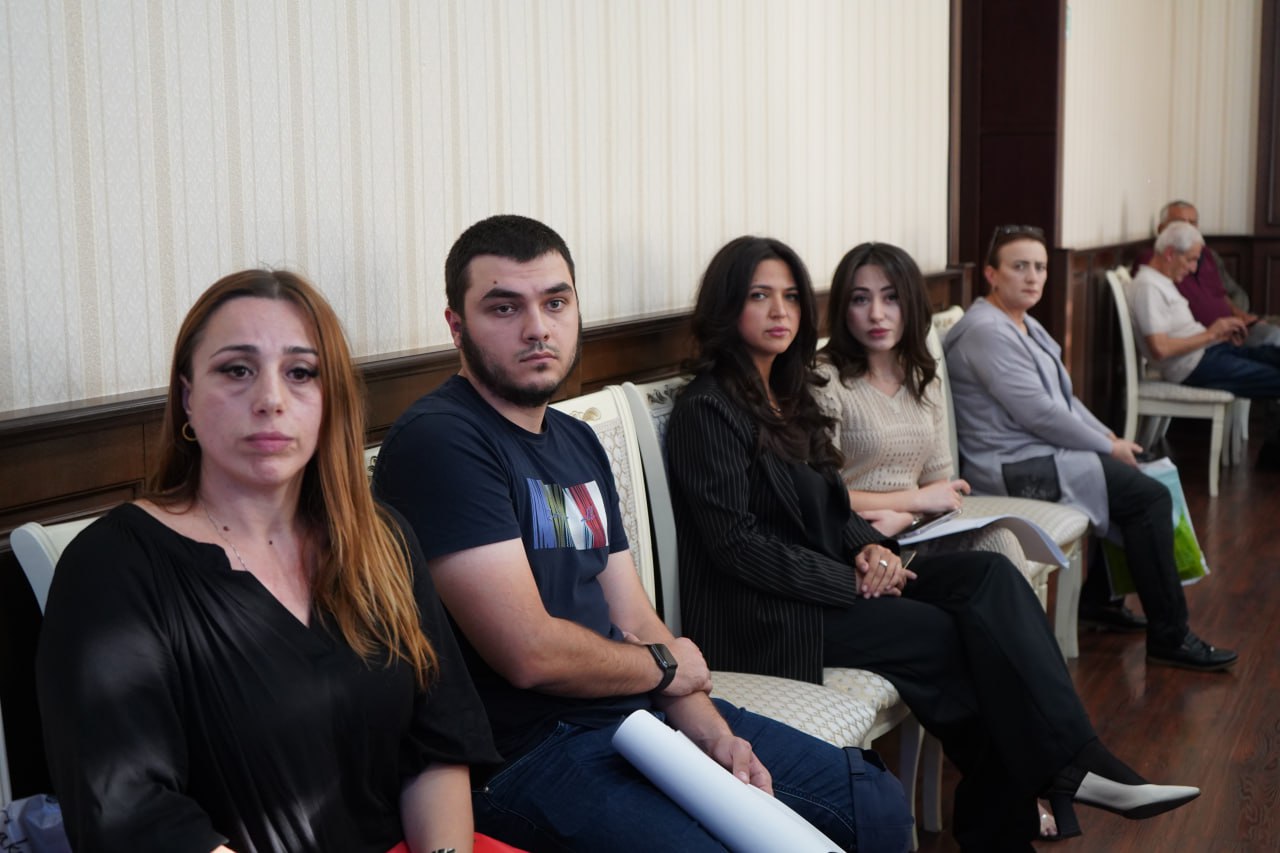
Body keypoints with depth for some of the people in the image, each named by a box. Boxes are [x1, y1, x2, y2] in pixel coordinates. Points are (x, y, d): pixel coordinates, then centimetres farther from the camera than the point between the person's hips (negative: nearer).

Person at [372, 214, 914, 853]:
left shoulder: (578, 442, 15)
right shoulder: (437, 441, -15)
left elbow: (634, 622, 12)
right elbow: (531, 652, -21)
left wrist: (714, 733, -4)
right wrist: (666, 666, -3)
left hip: (638, 711, 9)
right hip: (529, 751, -9)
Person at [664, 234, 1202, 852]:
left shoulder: (785, 394, 15)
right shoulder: (708, 410, -12)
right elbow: (738, 543, -17)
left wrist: (869, 549, -4)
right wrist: (854, 582, -17)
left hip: (834, 579, 8)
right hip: (767, 616, -8)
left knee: (989, 576, -14)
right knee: (967, 635, -18)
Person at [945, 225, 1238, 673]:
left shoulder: (1023, 324, 14)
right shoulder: (988, 332, -20)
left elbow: (1062, 396, 19)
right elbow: (1040, 413, -22)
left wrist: (1109, 437, 5)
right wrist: (1108, 448, -11)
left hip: (1034, 451, 11)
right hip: (1016, 467, -11)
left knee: (1132, 478, 16)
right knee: (1149, 496, -12)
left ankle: (1095, 599, 23)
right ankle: (1169, 636, -6)